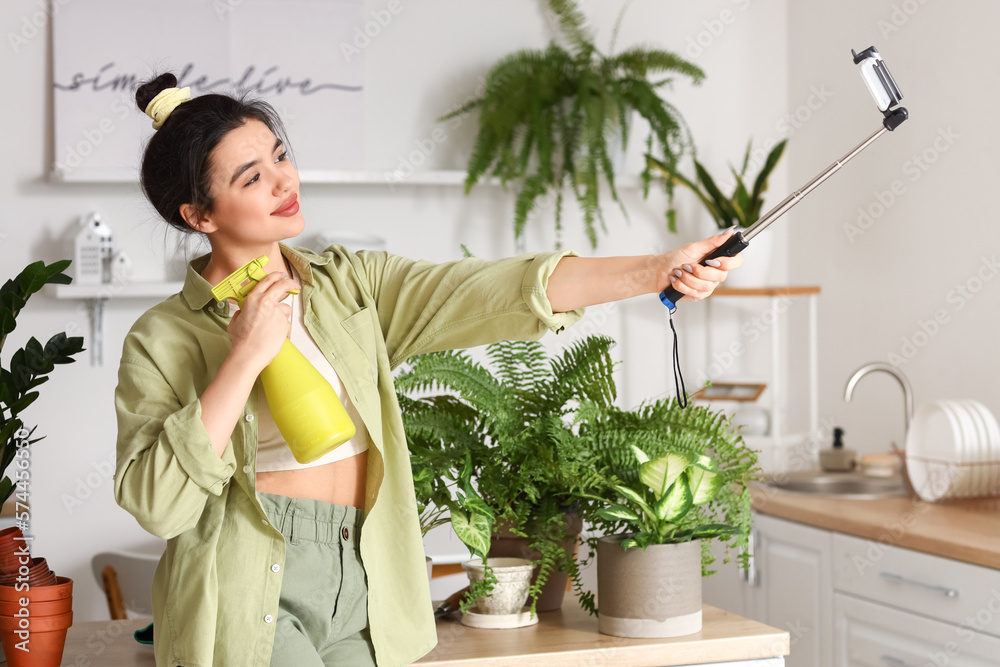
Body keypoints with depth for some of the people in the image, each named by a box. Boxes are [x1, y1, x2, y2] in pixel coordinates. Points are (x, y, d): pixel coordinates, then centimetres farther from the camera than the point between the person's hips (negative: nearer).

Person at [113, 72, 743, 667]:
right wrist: (245, 359, -17)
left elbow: (489, 292, -4)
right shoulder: (164, 340, -3)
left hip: (361, 599, 4)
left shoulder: (353, 285, 8)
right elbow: (155, 503, -13)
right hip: (249, 604, -4)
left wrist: (657, 271, -16)